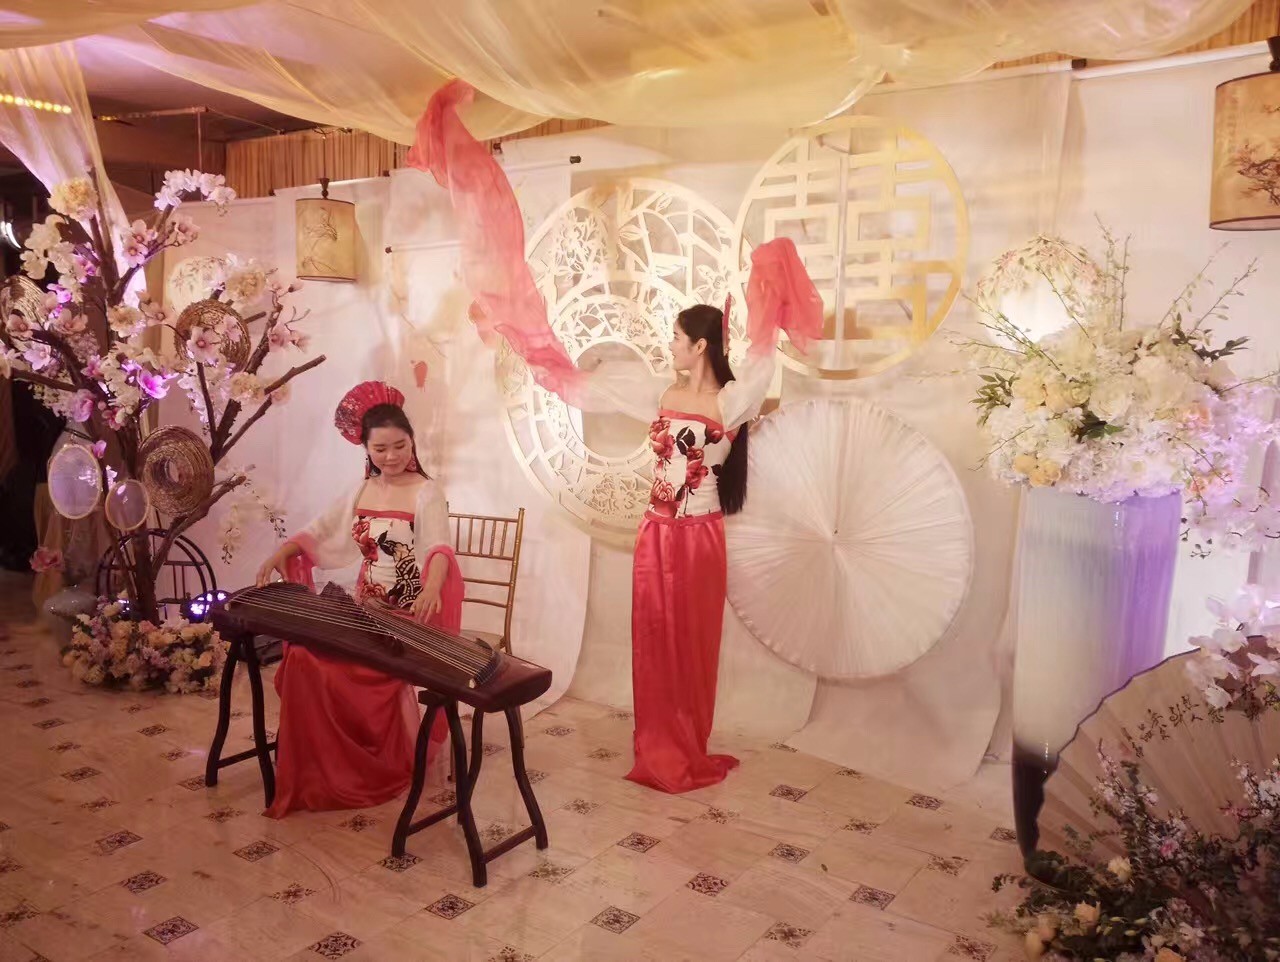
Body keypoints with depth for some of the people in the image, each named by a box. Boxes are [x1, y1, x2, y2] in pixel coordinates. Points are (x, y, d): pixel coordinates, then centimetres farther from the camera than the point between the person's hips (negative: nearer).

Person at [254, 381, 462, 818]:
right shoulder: (361, 491, 9)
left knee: (379, 674, -28)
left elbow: (438, 547, -29)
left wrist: (431, 588, -51)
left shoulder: (426, 492, -11)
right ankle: (321, 768, 2)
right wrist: (280, 553, -8)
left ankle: (385, 766, -1)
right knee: (306, 658, -16)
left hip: (409, 614, -6)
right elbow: (318, 533, 14)